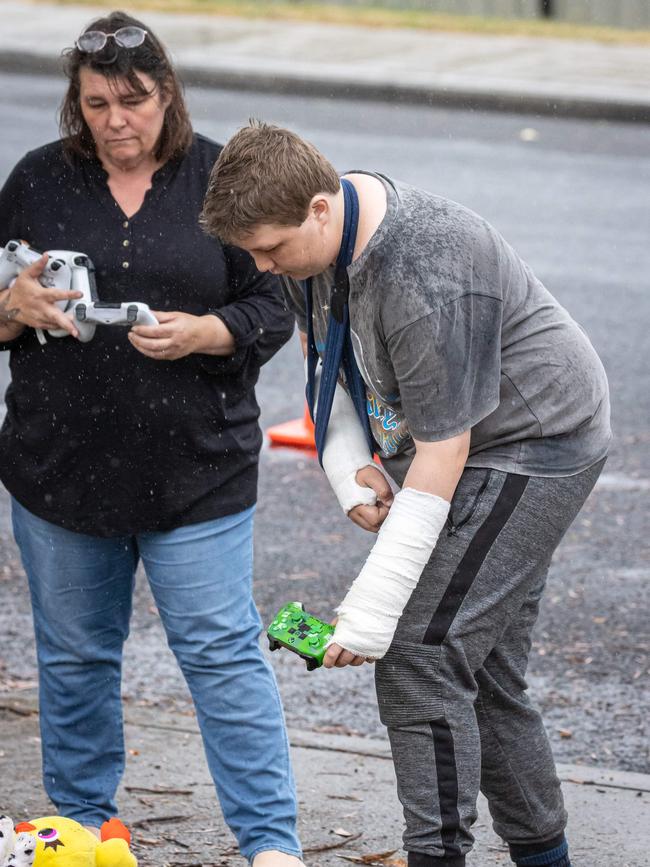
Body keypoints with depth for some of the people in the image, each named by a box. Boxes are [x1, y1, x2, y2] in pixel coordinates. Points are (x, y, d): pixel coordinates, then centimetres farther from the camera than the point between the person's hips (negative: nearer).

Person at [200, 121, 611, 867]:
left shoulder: (424, 281, -34)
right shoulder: (311, 237, -6)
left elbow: (443, 454, -31)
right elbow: (322, 355, 13)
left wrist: (369, 614, -29)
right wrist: (351, 475, -4)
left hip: (532, 444, -9)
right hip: (472, 450, 9)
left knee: (418, 657, -18)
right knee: (482, 672, 12)